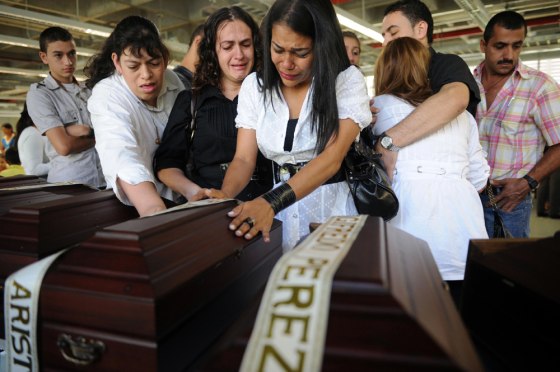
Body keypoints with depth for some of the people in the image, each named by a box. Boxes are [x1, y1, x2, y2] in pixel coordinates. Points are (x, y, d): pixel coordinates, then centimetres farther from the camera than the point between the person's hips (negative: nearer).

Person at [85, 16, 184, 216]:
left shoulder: (173, 81, -3)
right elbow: (123, 157, -37)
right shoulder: (107, 98, -18)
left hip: (180, 196, 4)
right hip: (135, 205, -3)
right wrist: (152, 208, -53)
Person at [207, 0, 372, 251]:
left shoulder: (347, 81, -7)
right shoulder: (254, 85, 2)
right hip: (280, 211, 2)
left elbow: (332, 158, -19)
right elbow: (244, 158, -1)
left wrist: (271, 202, -32)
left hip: (332, 206, -2)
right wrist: (225, 196, -23)